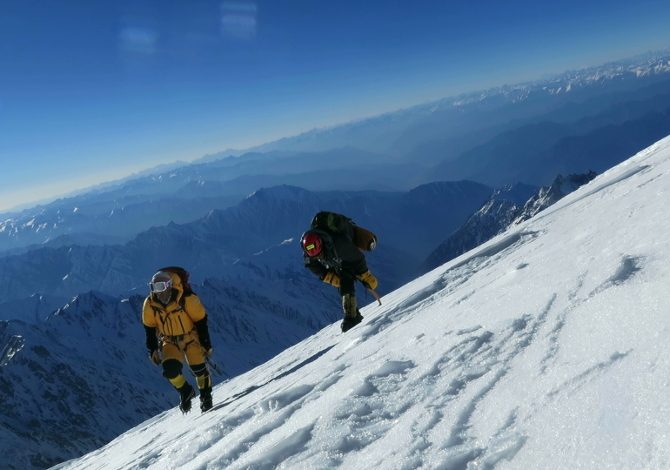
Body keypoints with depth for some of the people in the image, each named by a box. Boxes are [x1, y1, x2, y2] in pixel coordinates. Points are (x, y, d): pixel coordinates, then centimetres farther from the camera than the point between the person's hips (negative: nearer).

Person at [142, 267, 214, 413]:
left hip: (190, 337, -2)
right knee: (170, 368, -20)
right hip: (169, 341, 2)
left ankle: (206, 395, 17)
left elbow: (201, 322, -14)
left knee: (198, 367, -11)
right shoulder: (149, 304, -15)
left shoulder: (187, 299, -25)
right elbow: (149, 329, 1)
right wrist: (152, 350, 1)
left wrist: (206, 344, -10)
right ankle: (185, 391, 8)